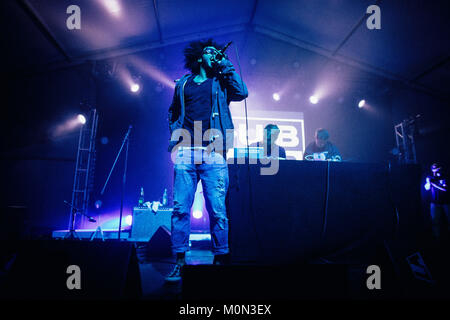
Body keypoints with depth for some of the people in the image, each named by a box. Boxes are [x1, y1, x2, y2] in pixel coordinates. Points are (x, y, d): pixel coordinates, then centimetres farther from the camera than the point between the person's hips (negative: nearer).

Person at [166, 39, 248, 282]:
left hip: (213, 153, -1)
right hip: (185, 153, 2)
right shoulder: (183, 84, 21)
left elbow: (242, 92, -1)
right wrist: (174, 136, 12)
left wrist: (225, 65, 7)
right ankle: (180, 261, 9)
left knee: (217, 210, -3)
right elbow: (173, 113, 28)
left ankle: (221, 259, 11)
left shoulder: (221, 82, 17)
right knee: (180, 208, -2)